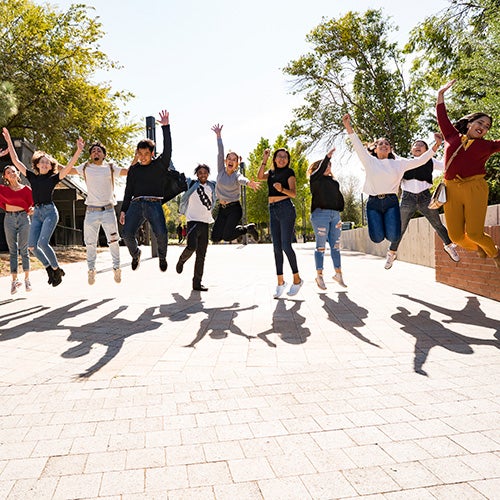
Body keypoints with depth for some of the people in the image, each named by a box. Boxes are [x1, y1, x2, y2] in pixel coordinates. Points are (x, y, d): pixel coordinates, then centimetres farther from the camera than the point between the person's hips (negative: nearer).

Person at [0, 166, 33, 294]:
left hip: (23, 218, -1)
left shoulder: (26, 189, 4)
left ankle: (27, 279, 8)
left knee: (23, 249, 1)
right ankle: (14, 281, 6)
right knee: (12, 250, 3)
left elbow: (31, 204, 7)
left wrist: (31, 209, -11)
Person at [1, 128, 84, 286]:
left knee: (43, 243, -19)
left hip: (50, 211, -5)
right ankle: (49, 269, 14)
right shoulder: (32, 177, 13)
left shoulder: (54, 178, 3)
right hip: (37, 213, 5)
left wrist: (79, 150, -19)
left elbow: (69, 166, -8)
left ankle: (57, 270, -1)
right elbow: (16, 161, 15)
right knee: (32, 246, -5)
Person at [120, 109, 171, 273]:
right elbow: (128, 191, 18)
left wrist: (166, 126, -15)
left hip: (154, 204, -3)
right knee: (127, 234, -13)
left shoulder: (160, 164, 8)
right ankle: (135, 254, 20)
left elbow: (167, 150, -8)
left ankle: (162, 256, 8)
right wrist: (123, 210, 12)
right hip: (136, 204, 3)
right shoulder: (134, 169, 17)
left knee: (161, 233, -23)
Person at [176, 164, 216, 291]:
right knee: (191, 247, -25)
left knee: (201, 255, 5)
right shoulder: (190, 184, 2)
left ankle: (197, 283, 12)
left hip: (205, 223, 4)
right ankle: (181, 261, 10)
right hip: (193, 221, -4)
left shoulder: (212, 186, 12)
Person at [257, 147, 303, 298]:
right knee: (276, 247, 3)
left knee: (286, 245, -13)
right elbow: (260, 176, -2)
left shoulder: (289, 172, 3)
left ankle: (297, 279, -1)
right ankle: (280, 282, 7)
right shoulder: (271, 172, 18)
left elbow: (293, 193, -7)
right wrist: (264, 160, -4)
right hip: (273, 210, 6)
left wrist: (282, 189, -25)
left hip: (285, 208, -6)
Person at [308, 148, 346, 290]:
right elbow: (319, 171, -17)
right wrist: (327, 156, -25)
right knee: (321, 246, -4)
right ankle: (319, 276, 0)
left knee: (336, 246, 7)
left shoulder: (334, 182, 21)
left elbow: (340, 197, 21)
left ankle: (338, 274, 15)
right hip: (320, 214, -6)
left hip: (335, 215, 6)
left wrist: (339, 211, 10)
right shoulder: (315, 179, 4)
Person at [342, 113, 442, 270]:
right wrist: (348, 126, -13)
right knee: (377, 238, -14)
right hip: (373, 203, -1)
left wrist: (436, 146, 0)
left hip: (391, 201, 1)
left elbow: (420, 160, 11)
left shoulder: (398, 163, 16)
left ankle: (392, 252, 21)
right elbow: (358, 145, -1)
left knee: (393, 236, -19)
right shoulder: (369, 161, 11)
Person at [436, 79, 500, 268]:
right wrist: (441, 94, 26)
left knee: (474, 233, -11)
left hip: (475, 188, -1)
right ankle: (478, 248, 32)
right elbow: (442, 117, 23)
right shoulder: (453, 136, 17)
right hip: (452, 189, 2)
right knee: (456, 236, -2)